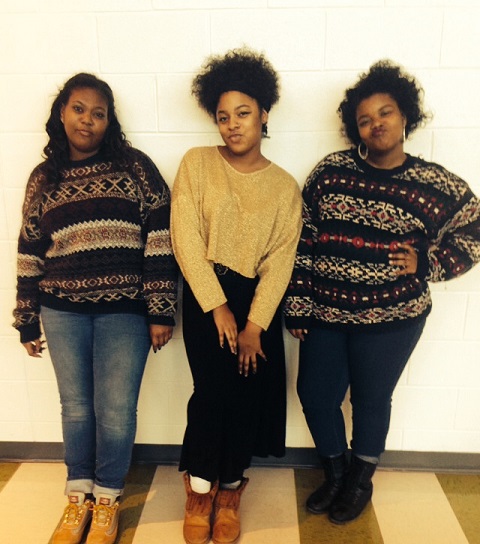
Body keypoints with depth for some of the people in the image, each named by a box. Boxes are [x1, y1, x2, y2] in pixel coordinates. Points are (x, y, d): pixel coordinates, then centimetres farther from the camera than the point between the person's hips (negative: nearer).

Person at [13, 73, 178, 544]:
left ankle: (107, 499, 29)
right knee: (76, 408, 13)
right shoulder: (43, 178, 9)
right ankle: (78, 497, 35)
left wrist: (160, 311, -10)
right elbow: (30, 254, 11)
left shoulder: (135, 166, -1)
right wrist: (27, 322, 12)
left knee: (116, 413, 4)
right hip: (62, 312, 3)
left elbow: (160, 240, -6)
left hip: (124, 312, -2)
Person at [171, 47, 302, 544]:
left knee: (249, 394, 2)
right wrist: (218, 307, -13)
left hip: (258, 298, 2)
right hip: (205, 293, -2)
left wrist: (254, 325, -12)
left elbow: (280, 260, -3)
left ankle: (229, 490, 28)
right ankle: (200, 488, 18)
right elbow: (186, 239, -8)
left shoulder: (284, 186, 3)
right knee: (216, 389, -10)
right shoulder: (196, 163, -1)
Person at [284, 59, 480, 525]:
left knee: (370, 400, 13)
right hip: (324, 313, 3)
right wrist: (297, 306, -2)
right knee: (314, 395, 11)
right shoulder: (331, 171, -1)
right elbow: (302, 239, 0)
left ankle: (360, 481, 42)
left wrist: (424, 263, -10)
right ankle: (335, 474, 40)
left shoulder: (436, 185, -4)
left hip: (389, 319, -2)